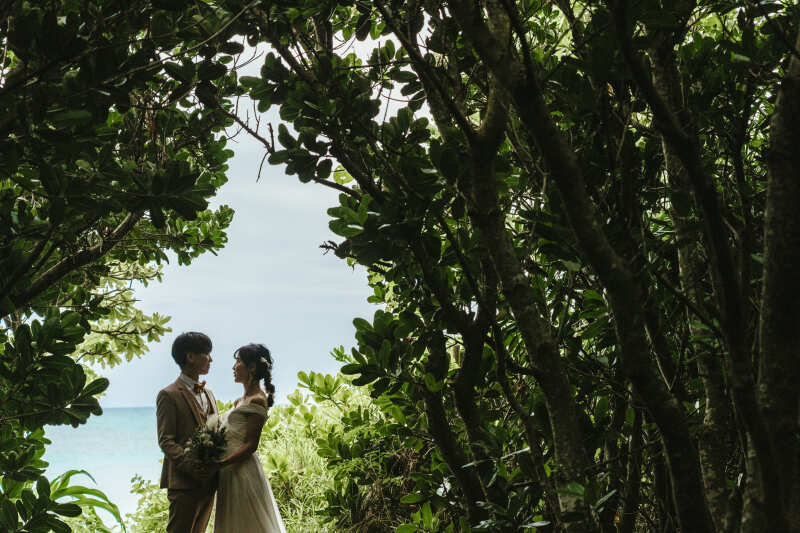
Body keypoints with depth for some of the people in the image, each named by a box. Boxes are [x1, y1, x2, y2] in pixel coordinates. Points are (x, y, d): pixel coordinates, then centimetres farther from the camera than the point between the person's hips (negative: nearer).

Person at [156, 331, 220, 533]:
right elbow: (166, 441, -12)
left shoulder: (208, 394, 19)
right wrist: (189, 466, -25)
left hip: (208, 481, 8)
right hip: (184, 483, -7)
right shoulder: (169, 395, -6)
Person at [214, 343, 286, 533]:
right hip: (230, 473, 9)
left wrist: (220, 463, -24)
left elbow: (251, 445, -16)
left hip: (243, 471, -9)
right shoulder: (240, 401, 17)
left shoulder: (257, 400, -11)